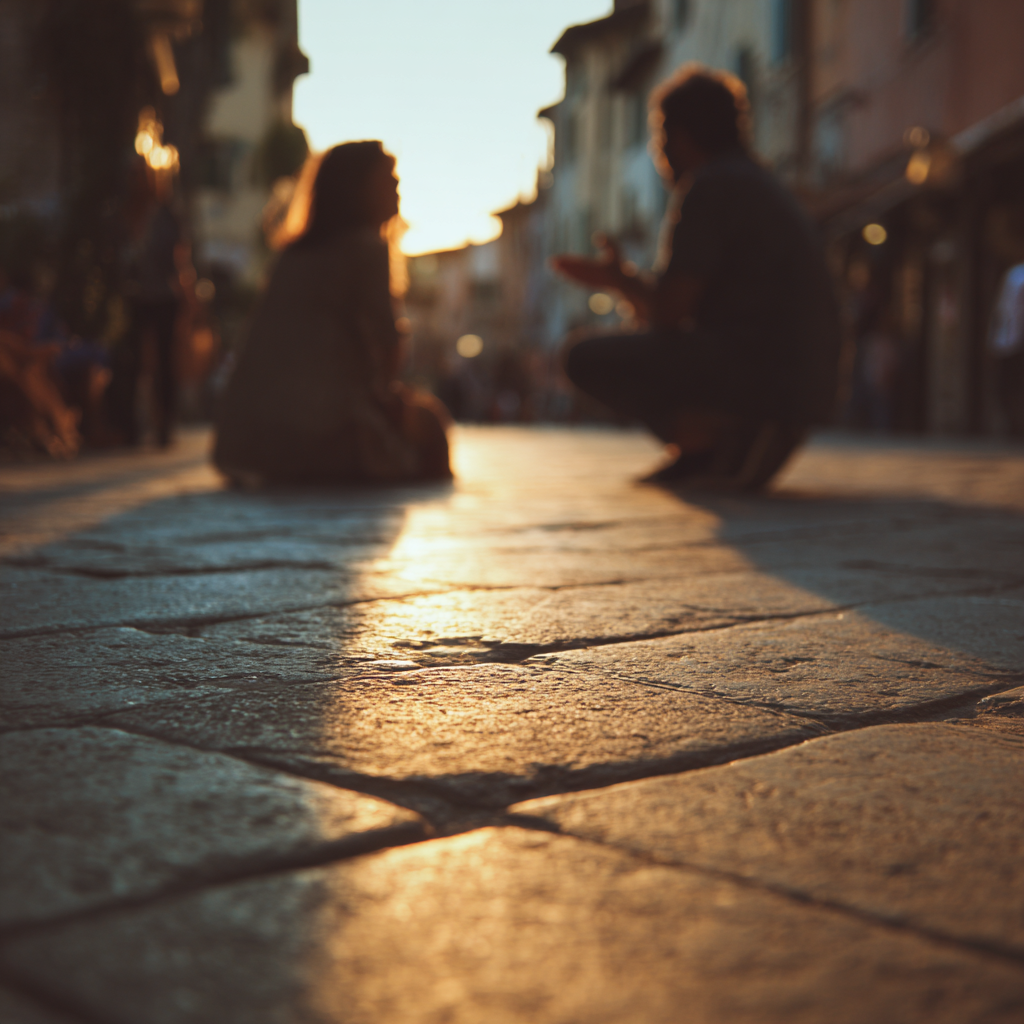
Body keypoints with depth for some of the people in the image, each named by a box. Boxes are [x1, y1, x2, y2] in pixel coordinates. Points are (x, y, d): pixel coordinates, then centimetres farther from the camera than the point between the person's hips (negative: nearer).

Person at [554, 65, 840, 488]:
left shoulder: (708, 188, -8)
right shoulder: (753, 181, 23)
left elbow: (667, 312, -13)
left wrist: (621, 279, 7)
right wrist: (621, 280, 25)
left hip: (761, 371, -10)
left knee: (589, 359, -10)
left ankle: (722, 435, -13)